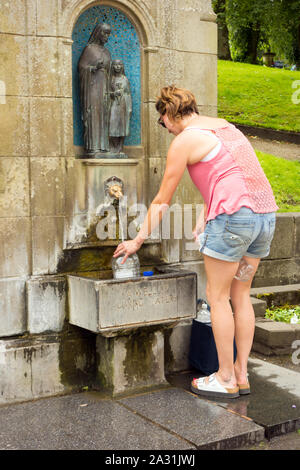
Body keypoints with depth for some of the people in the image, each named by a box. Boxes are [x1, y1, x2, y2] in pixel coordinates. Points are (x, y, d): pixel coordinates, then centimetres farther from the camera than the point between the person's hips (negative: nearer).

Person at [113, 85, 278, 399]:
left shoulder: (184, 141, -3)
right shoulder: (224, 126, 21)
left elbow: (162, 200, 2)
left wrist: (139, 239, 11)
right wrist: (204, 218, 20)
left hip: (234, 214, -8)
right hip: (265, 212, 8)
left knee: (217, 296, 4)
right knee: (240, 295, 14)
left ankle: (227, 379, 12)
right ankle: (241, 374, 21)